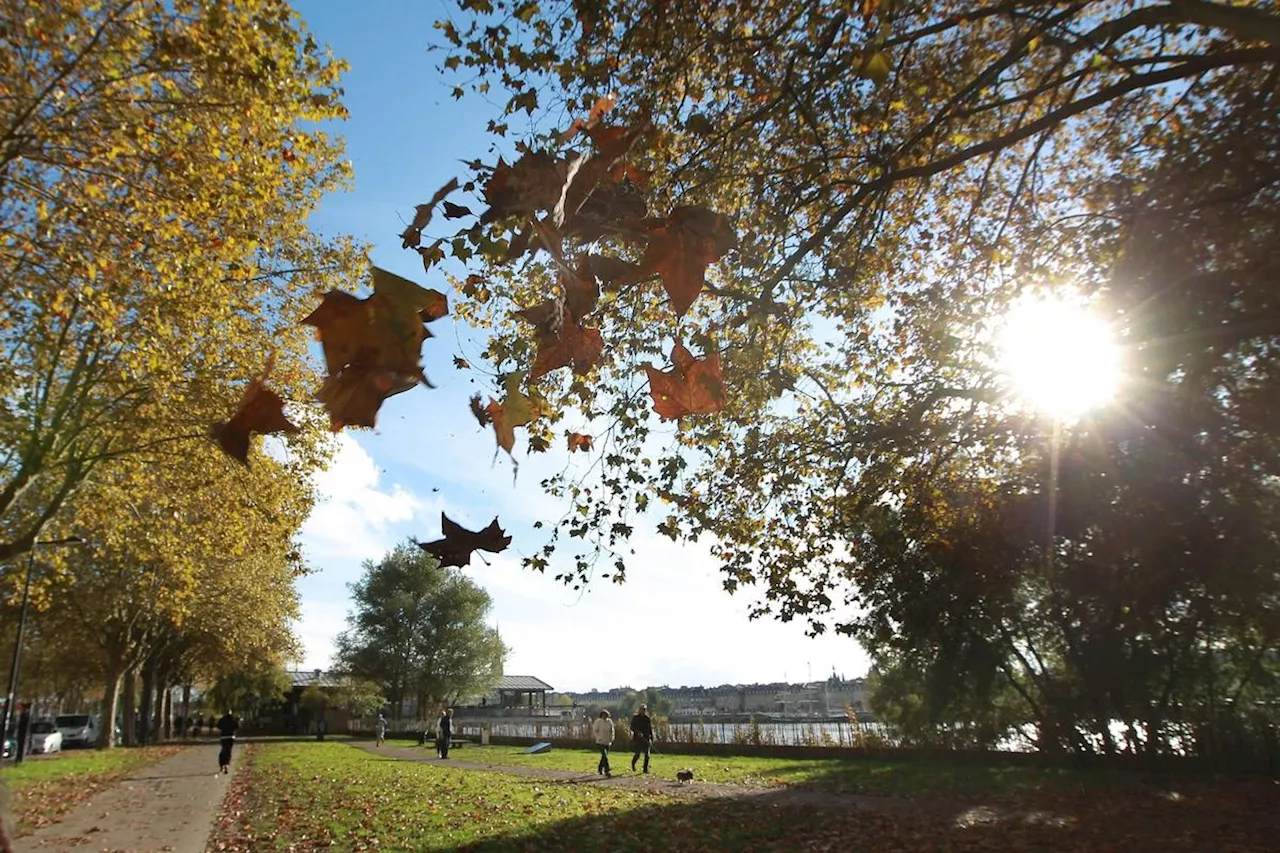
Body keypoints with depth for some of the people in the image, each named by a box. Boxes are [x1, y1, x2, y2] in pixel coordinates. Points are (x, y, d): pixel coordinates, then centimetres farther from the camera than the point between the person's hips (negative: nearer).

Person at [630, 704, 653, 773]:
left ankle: (646, 769, 5)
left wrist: (651, 739, 9)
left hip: (646, 739, 3)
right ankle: (633, 763, 26)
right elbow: (632, 727, -8)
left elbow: (650, 729, 13)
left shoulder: (647, 719, 9)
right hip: (637, 739, -3)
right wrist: (638, 732, -24)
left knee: (647, 754, -5)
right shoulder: (635, 718, 0)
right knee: (637, 755, -4)